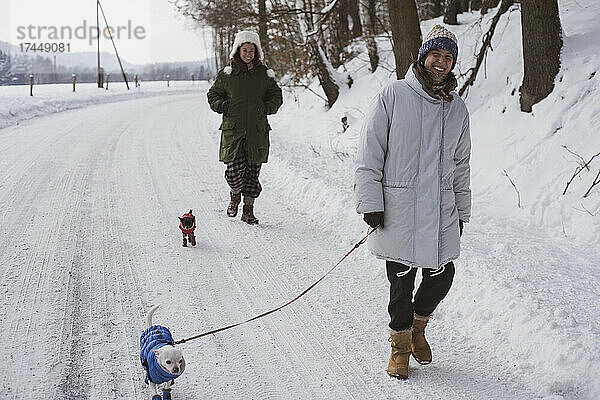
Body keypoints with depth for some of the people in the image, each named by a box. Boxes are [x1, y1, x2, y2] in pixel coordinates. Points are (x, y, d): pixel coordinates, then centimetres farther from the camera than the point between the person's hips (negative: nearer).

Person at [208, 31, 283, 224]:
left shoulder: (264, 74, 7)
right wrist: (221, 105, -5)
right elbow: (213, 94, 15)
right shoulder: (227, 74, 5)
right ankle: (235, 194, 20)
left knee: (253, 170, 3)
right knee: (235, 168, -12)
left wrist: (267, 107, -3)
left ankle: (248, 209, 16)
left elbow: (276, 96, 16)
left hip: (257, 130, 1)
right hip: (233, 129, -1)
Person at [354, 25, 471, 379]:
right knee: (401, 282, 3)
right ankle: (400, 344, 26)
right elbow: (370, 154, -3)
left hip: (441, 210, 4)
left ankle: (418, 324, 36)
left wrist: (461, 212, 19)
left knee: (442, 277, 5)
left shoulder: (457, 109, 11)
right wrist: (371, 202, -8)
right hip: (398, 209, -4)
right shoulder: (393, 96, -3)